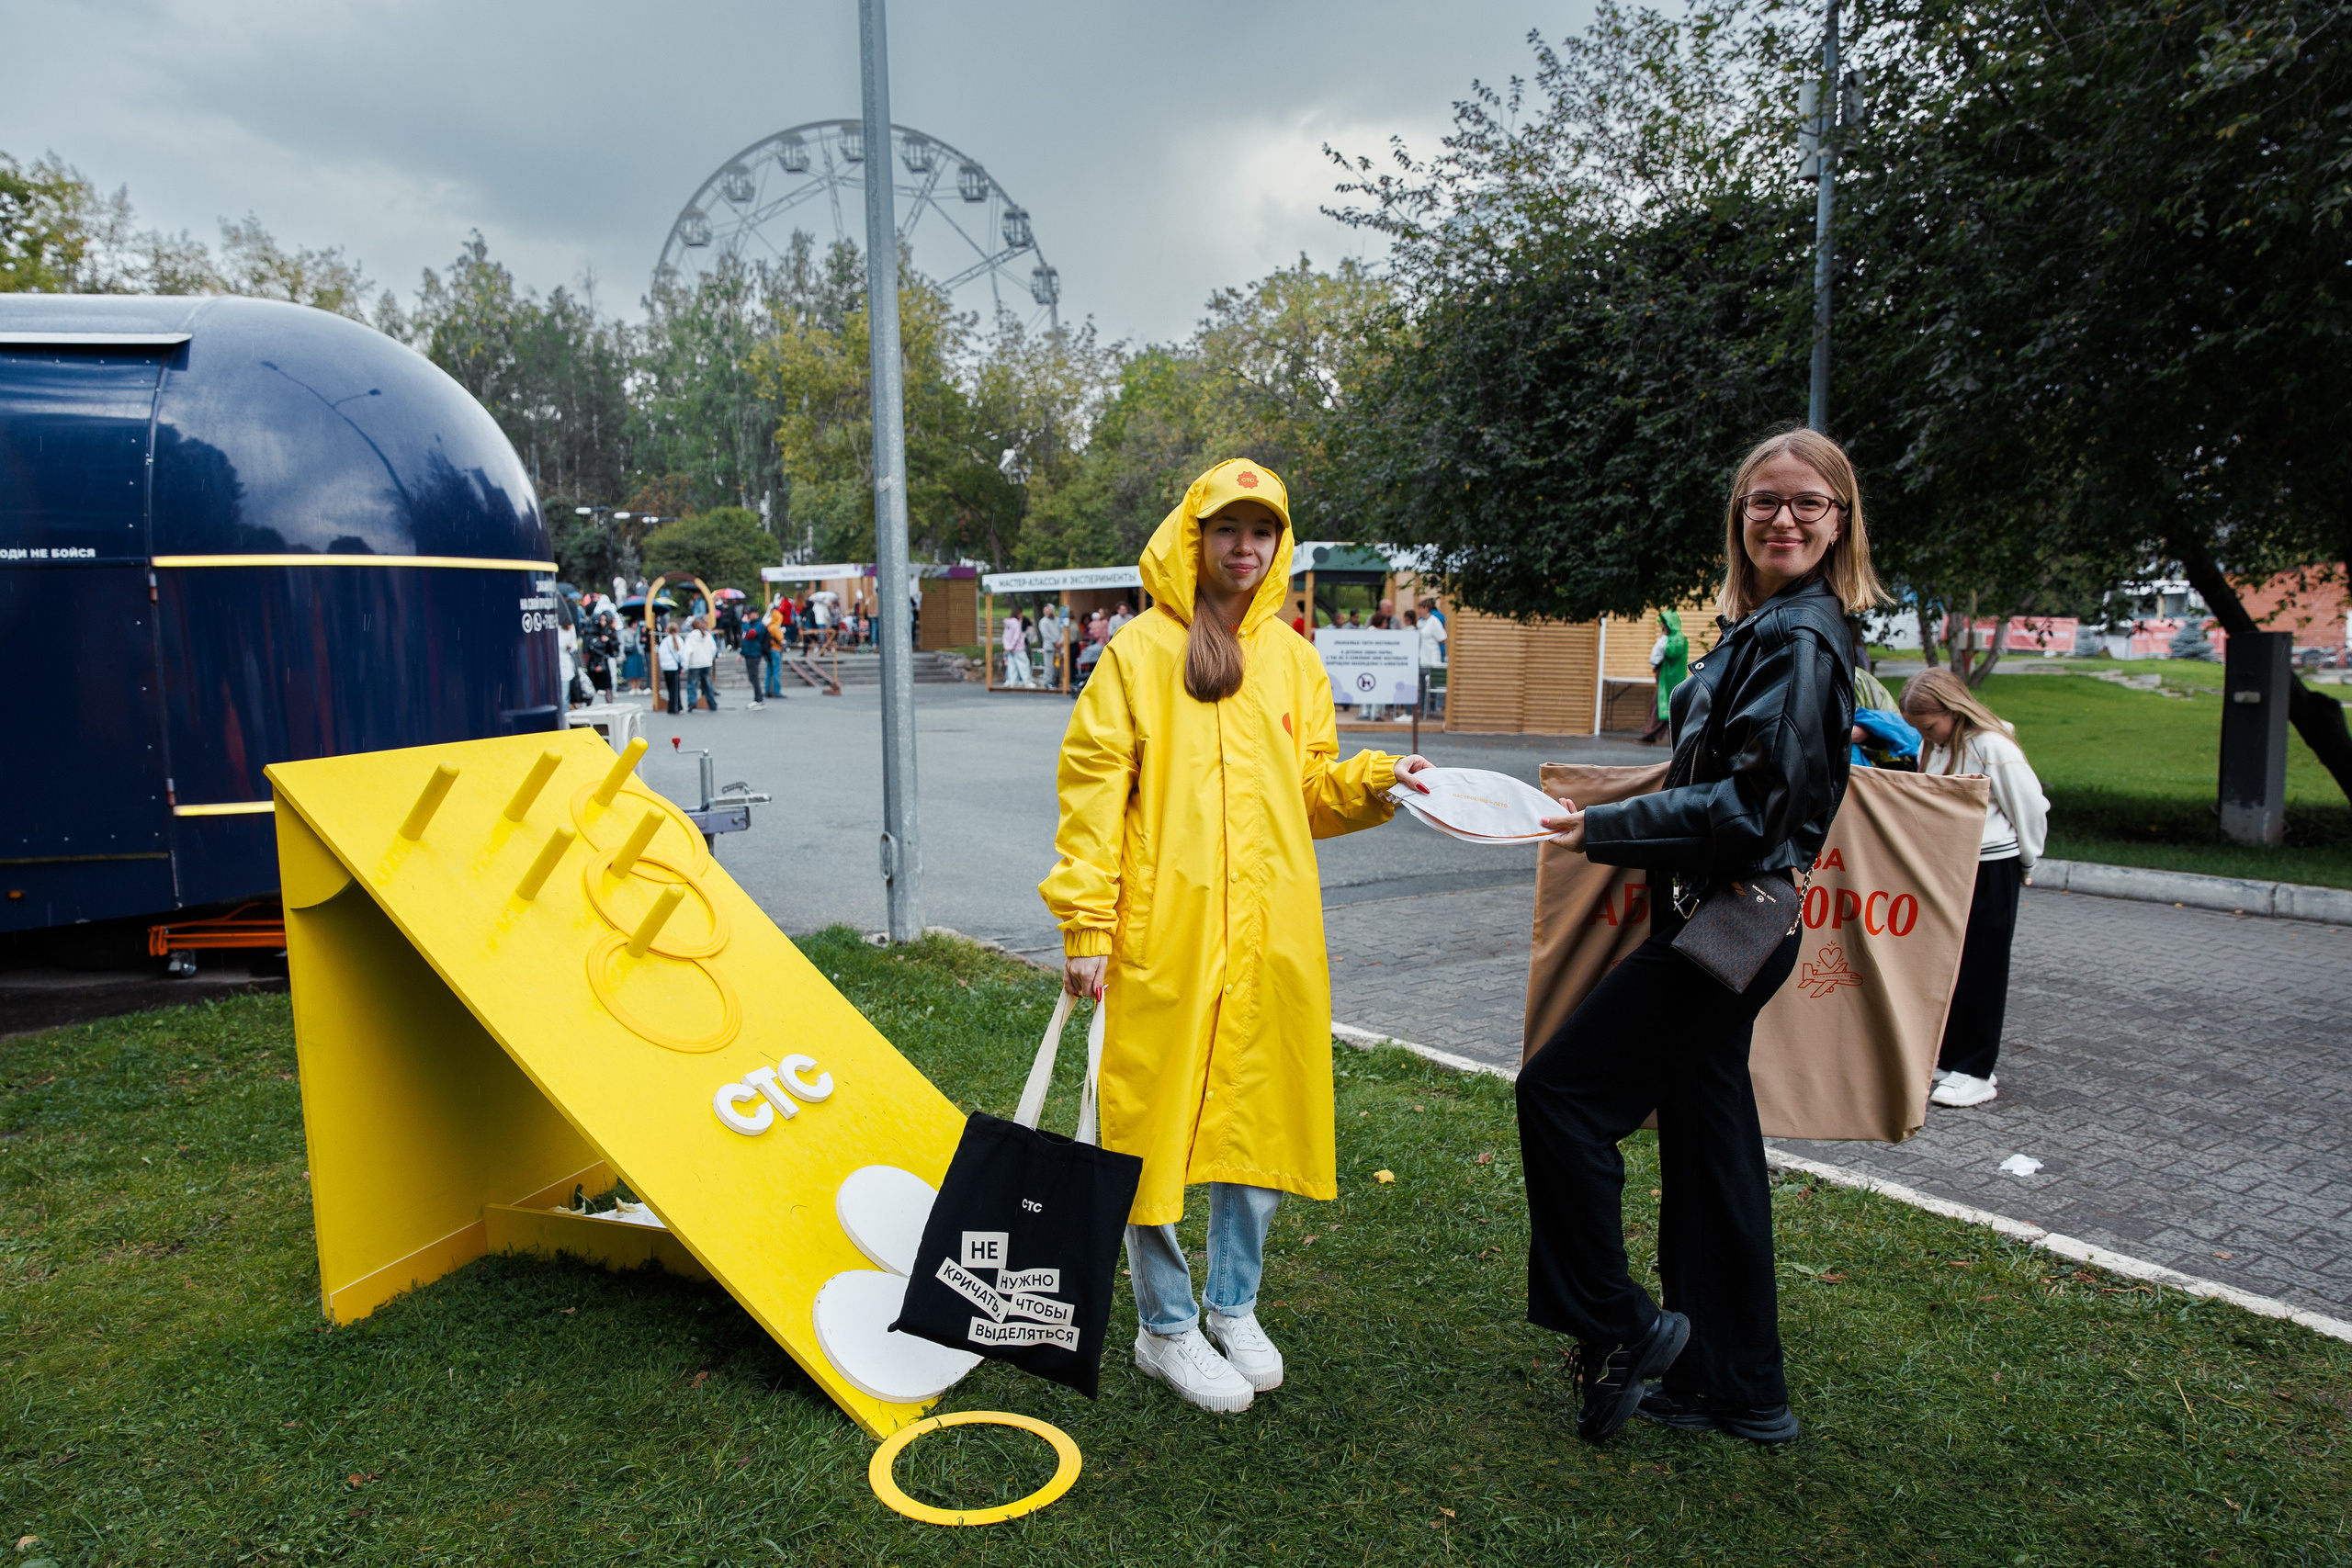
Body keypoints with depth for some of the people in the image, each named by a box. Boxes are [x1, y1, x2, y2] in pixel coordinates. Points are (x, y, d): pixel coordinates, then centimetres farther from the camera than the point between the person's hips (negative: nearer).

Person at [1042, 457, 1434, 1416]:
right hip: (1164, 932, -4)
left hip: (1274, 933, 5)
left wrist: (1376, 779, -3)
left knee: (1261, 1116, 13)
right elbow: (1092, 787, -4)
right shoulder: (1141, 648, -1)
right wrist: (1085, 924, -10)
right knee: (1157, 1123, 3)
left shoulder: (1293, 659, 13)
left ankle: (1233, 1306, 34)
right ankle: (1166, 1327, 23)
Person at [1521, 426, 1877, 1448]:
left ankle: (1619, 1327, 7)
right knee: (1705, 1142, 15)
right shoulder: (1765, 627, 15)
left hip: (1731, 925, -10)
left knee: (1558, 1090, -5)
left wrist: (1603, 831, -17)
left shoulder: (1800, 637, -15)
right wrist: (1618, 823, 14)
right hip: (1720, 918, 10)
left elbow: (1755, 802, -22)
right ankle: (1730, 1386, 27)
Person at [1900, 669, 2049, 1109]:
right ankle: (1945, 1060, 21)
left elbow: (2031, 809, -9)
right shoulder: (1936, 747, 8)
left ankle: (1976, 1073, 9)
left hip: (1990, 872, -7)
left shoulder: (1992, 747, -15)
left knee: (1980, 971, 0)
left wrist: (2024, 865, 1)